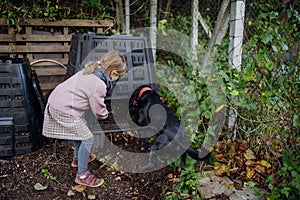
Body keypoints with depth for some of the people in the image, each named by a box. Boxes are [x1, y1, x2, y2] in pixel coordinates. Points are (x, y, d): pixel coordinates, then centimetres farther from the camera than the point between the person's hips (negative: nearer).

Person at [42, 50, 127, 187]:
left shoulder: (91, 70, 5)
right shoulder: (99, 85, -23)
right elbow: (99, 111, -10)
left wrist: (102, 110, 12)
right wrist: (105, 114, 13)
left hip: (55, 100, 10)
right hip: (64, 111, -10)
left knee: (80, 130, 28)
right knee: (87, 138, 0)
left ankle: (78, 158, 48)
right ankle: (82, 175, 12)